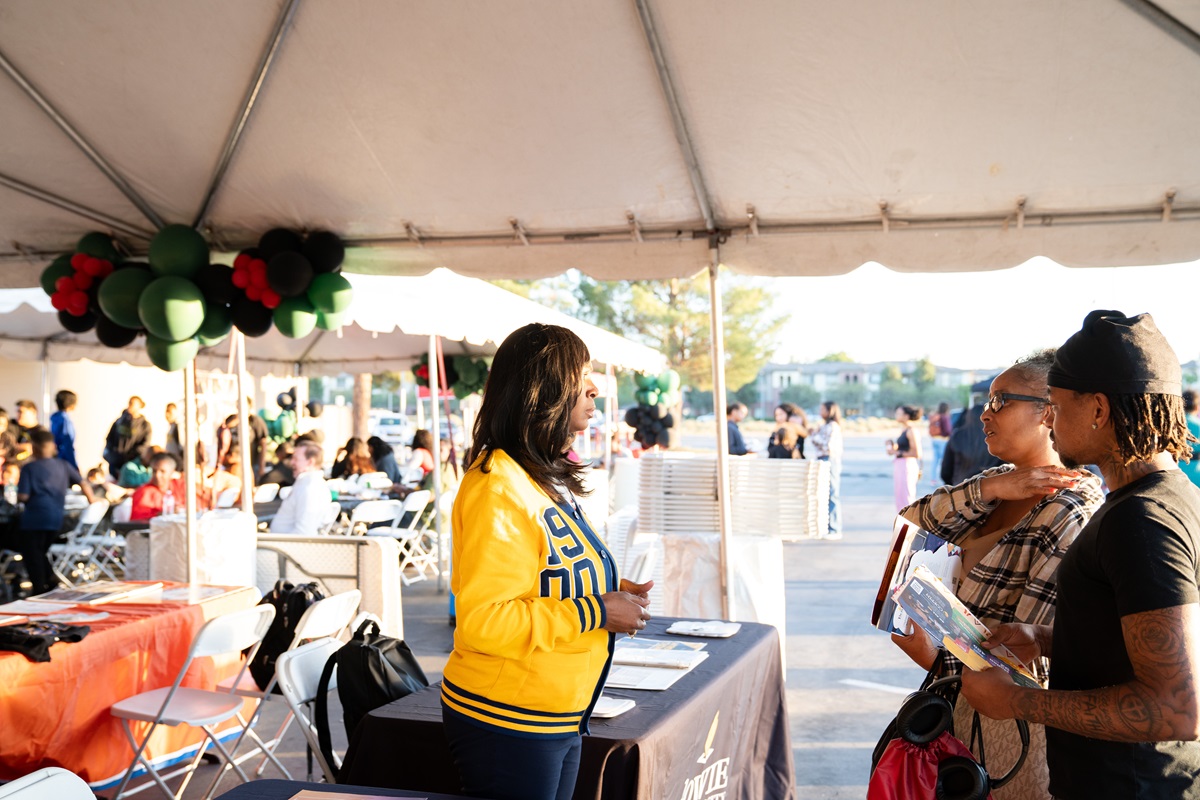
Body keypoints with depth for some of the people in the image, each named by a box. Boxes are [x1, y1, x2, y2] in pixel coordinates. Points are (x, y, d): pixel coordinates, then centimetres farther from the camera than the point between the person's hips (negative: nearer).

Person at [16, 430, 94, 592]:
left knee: (31, 553, 4)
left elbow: (23, 496, -13)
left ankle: (40, 589, 1)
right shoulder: (62, 466, 7)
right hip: (57, 518, 5)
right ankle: (50, 582, 11)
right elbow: (82, 483, 12)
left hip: (35, 518, -5)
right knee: (41, 551, 22)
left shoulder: (29, 468, -7)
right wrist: (92, 500, 25)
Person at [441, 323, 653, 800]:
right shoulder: (499, 488, -22)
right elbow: (483, 621, -28)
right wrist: (596, 612, -22)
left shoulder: (549, 481, 11)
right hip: (506, 727, -9)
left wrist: (614, 591, 5)